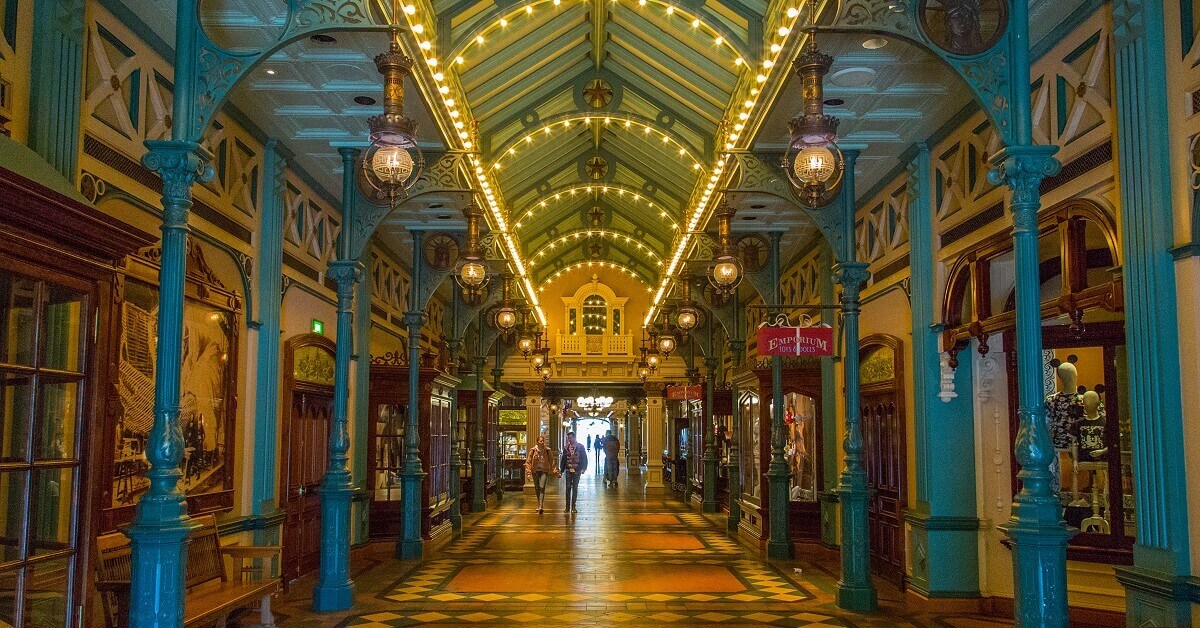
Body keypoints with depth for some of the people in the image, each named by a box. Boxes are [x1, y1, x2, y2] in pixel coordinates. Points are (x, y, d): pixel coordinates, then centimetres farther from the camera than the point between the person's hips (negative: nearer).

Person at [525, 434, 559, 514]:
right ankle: (539, 504, 27)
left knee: (542, 487, -18)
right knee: (537, 489, 9)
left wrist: (555, 471, -5)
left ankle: (540, 506, -22)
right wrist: (529, 473, -9)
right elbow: (528, 462, -1)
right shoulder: (533, 450, -3)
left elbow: (551, 462, 3)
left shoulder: (547, 450, -2)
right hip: (535, 471, 2)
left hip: (544, 471, -2)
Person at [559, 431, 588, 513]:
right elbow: (563, 459, 11)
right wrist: (561, 470, 8)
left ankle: (573, 507, 9)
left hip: (577, 470, -2)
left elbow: (584, 458, -2)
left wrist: (583, 469, -12)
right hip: (568, 470, 2)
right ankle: (567, 507, 3)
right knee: (568, 488, -1)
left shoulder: (580, 446, -1)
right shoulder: (566, 447, 6)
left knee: (575, 488, 4)